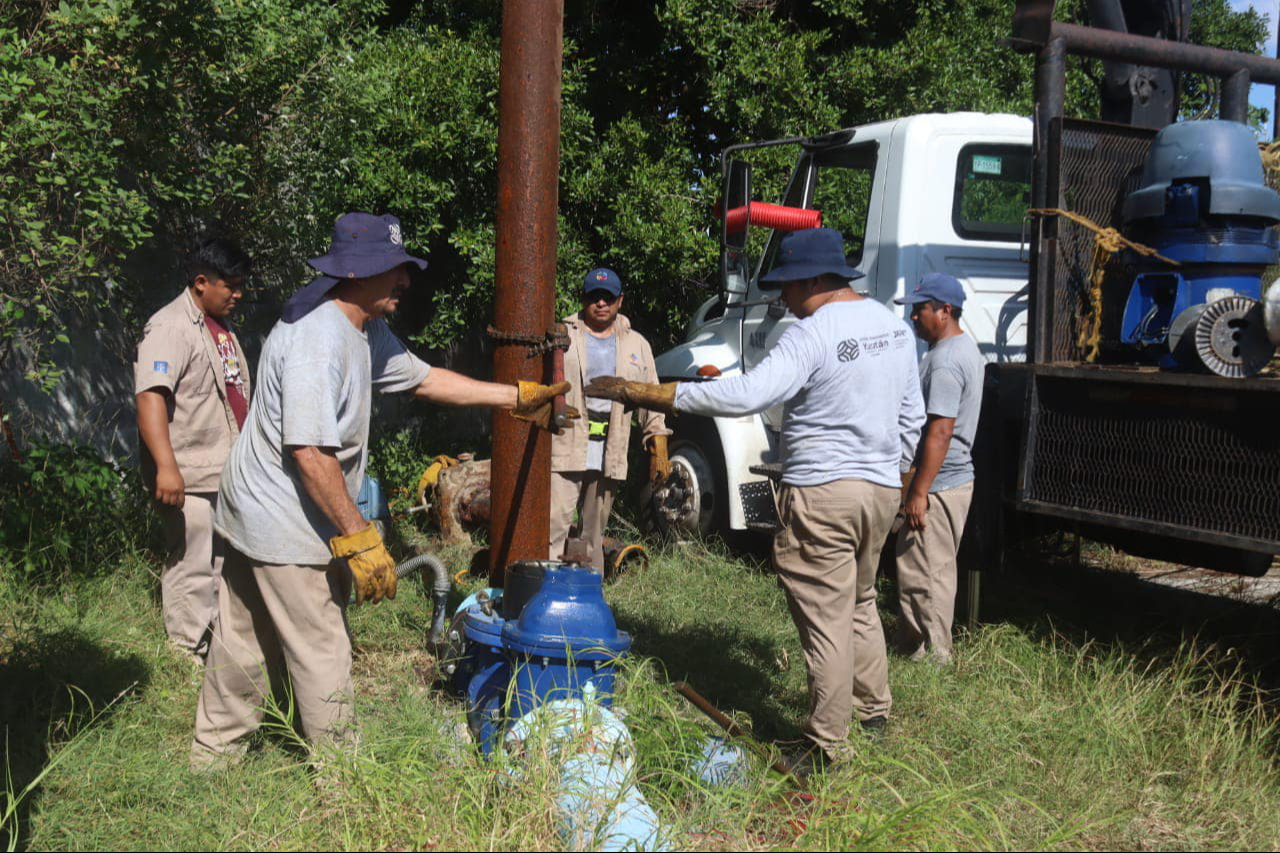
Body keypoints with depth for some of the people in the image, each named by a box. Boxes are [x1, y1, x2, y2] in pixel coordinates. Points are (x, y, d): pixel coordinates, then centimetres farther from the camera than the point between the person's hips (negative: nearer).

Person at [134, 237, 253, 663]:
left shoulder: (221, 326, 16)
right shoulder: (170, 327, -14)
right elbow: (150, 396, -25)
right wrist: (166, 466, -34)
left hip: (229, 471, 9)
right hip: (191, 477, -9)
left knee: (228, 563, 16)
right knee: (193, 567, -3)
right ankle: (191, 656, 8)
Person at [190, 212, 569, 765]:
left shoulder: (366, 330, 7)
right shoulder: (318, 338, -26)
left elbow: (421, 378, 17)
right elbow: (310, 452, -30)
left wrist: (516, 397, 16)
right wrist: (360, 540, -26)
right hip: (289, 529, -10)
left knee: (244, 645, 20)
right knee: (321, 653, 3)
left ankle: (214, 753, 34)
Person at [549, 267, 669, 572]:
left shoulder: (636, 344, 15)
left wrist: (658, 449, 9)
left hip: (610, 454, 3)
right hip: (565, 447, -3)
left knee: (595, 531, 12)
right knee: (556, 522, -12)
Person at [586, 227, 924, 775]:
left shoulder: (813, 335, -18)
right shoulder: (895, 326, 9)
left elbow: (742, 396, -28)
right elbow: (911, 415, 16)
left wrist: (639, 394, -26)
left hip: (823, 491, -9)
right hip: (882, 487, 9)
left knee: (826, 620, -3)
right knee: (859, 604, 24)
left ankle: (824, 745, 4)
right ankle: (874, 711, 36)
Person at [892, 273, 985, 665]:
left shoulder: (944, 360, -20)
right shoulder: (966, 347, 14)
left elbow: (940, 431, -25)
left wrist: (919, 491, -24)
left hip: (938, 485, -11)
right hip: (958, 477, 11)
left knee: (925, 574, -2)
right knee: (935, 571, 18)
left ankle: (931, 655, 6)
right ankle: (911, 643, 29)